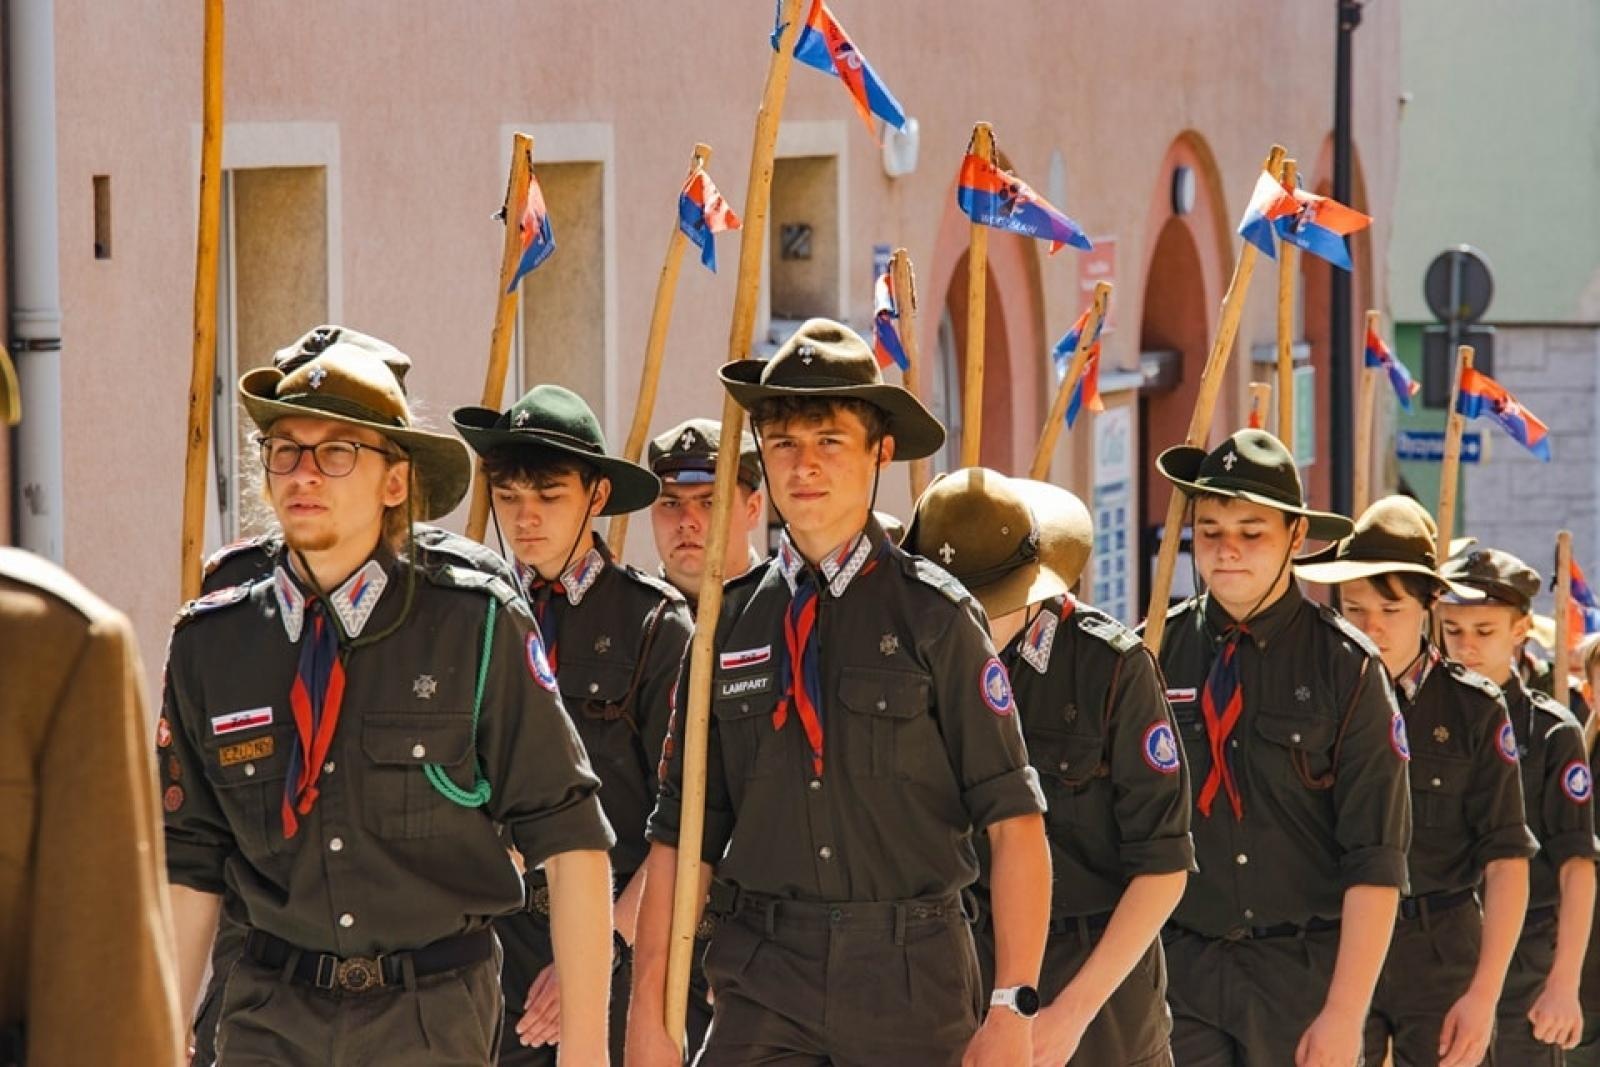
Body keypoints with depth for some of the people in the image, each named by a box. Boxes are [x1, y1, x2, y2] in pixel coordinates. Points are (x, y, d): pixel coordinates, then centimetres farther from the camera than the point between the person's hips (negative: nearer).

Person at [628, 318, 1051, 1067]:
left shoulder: (934, 616, -1)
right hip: (764, 979, 2)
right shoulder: (729, 625, 8)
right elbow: (679, 837, 10)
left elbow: (1014, 822, -4)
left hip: (913, 979, -1)